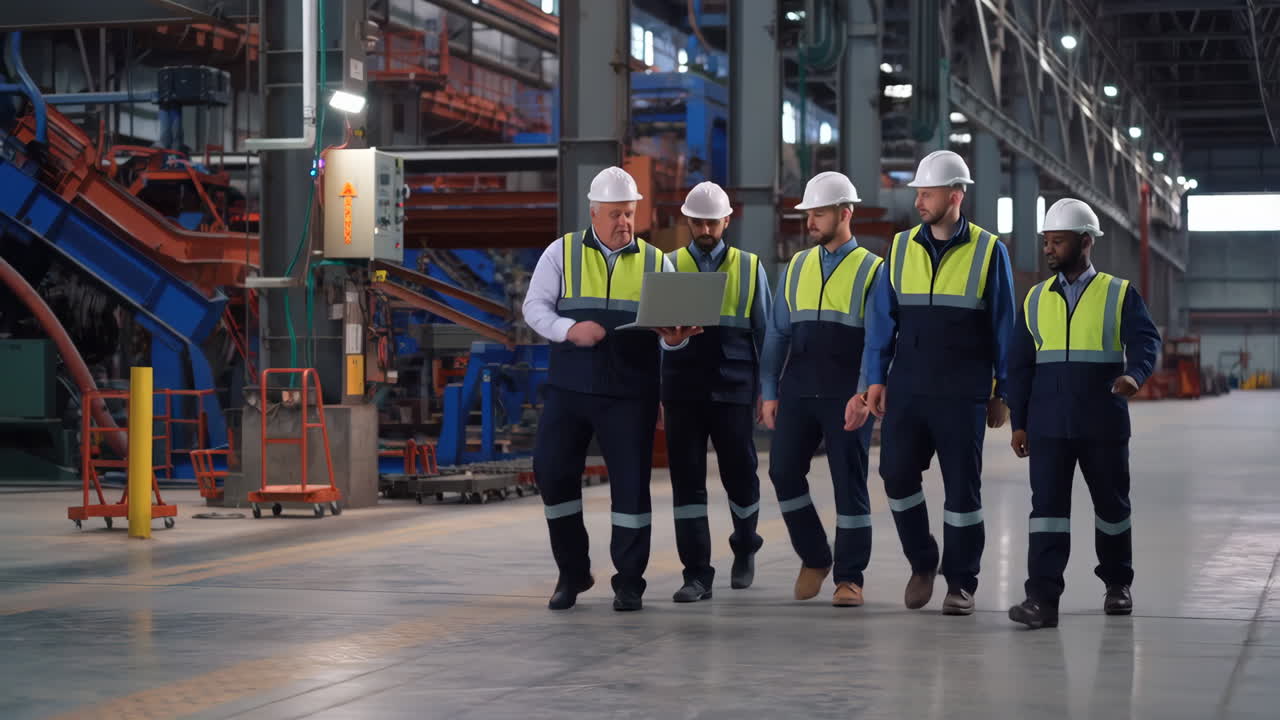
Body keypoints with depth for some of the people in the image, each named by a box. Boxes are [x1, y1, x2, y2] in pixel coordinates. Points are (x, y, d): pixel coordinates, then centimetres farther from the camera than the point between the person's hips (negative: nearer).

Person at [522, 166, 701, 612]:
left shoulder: (655, 262, 8)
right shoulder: (562, 253, 5)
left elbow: (674, 320, 5)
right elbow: (534, 307, 1)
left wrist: (675, 336, -19)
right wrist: (571, 330, -17)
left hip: (630, 393, 0)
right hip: (568, 389, 0)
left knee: (631, 482, -2)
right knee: (551, 472, 0)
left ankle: (629, 582, 10)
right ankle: (572, 573, 16)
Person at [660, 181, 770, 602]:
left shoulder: (749, 269, 9)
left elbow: (764, 331, 11)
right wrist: (652, 392, -2)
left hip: (733, 389, 0)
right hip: (682, 390, 0)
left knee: (740, 474, 6)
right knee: (686, 480, -3)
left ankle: (745, 549, 34)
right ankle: (697, 575, 0)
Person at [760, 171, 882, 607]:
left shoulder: (872, 271, -1)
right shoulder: (798, 267, 12)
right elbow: (778, 334, 13)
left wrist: (864, 395, -18)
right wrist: (769, 392, 7)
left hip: (847, 398, -4)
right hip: (798, 391, 4)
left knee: (849, 484, 0)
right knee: (784, 472, 0)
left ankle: (849, 577, 10)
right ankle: (814, 558, 19)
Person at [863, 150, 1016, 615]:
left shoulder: (988, 252, -2)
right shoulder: (902, 248, 6)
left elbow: (1003, 327, 2)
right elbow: (883, 317, 9)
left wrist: (1002, 393, 1)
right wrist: (876, 378, 2)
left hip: (963, 395, -3)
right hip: (907, 389, 3)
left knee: (962, 486, 3)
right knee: (897, 475, 0)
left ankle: (960, 582, 14)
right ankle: (922, 562, 22)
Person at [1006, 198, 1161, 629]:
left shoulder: (1119, 295, 2)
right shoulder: (1036, 299, 11)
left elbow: (1146, 340, -10)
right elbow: (1020, 364, 12)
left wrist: (1135, 374, -32)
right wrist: (1019, 422, 7)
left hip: (1104, 426, -1)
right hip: (1049, 426, 2)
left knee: (1111, 503, 11)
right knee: (1047, 505, -8)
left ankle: (1117, 584, 30)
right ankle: (1042, 598, -12)